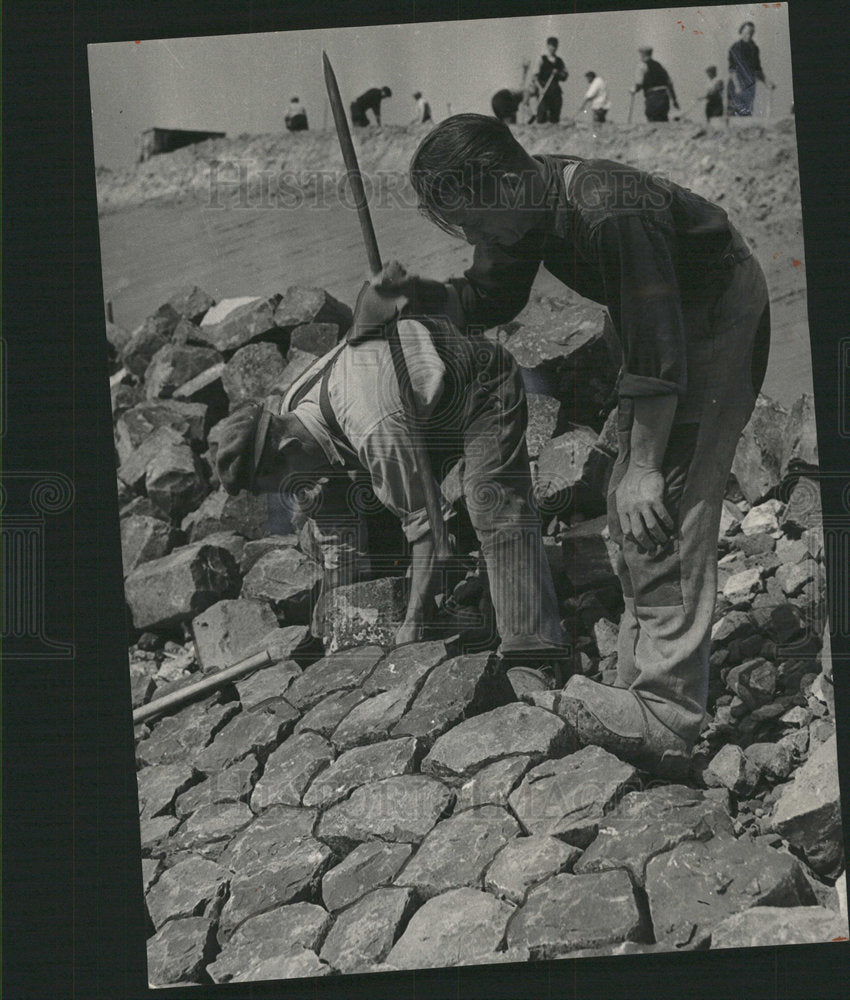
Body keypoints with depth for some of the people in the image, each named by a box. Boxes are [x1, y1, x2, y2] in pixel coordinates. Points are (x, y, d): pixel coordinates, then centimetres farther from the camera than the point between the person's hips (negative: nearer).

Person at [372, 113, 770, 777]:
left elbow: (656, 350, -32)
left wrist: (645, 468, -28)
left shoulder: (609, 215, -35)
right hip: (659, 321, 9)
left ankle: (664, 716, -19)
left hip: (718, 317, -9)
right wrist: (414, 291, -13)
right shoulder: (527, 205, -8)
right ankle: (643, 677, 22)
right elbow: (489, 302, 6)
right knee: (630, 513, 11)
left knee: (665, 510, -19)